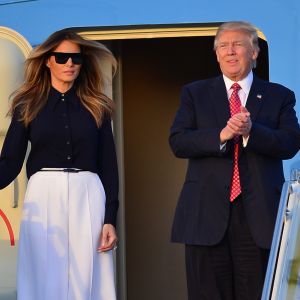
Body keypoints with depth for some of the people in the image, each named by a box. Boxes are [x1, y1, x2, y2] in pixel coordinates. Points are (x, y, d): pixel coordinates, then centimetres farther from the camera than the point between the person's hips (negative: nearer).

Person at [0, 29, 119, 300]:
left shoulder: (97, 107, 10)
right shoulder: (28, 105, 8)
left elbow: (108, 165, 8)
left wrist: (110, 219, -1)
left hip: (87, 199, 1)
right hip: (43, 199, 0)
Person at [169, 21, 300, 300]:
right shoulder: (194, 93, 12)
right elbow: (178, 141, 0)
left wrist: (251, 131, -20)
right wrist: (221, 135, -17)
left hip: (259, 214, 0)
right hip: (207, 213, 0)